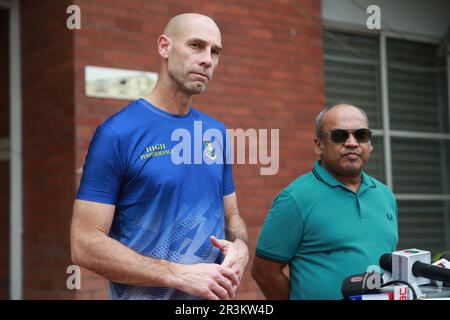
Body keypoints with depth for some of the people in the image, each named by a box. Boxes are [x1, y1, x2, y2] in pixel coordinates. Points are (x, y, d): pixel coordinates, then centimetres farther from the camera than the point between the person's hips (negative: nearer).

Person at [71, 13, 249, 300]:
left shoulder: (217, 133, 4)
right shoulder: (117, 133, -14)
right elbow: (85, 245, -17)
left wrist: (240, 247, -9)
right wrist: (180, 275, -22)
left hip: (215, 293, 6)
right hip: (145, 292, -5)